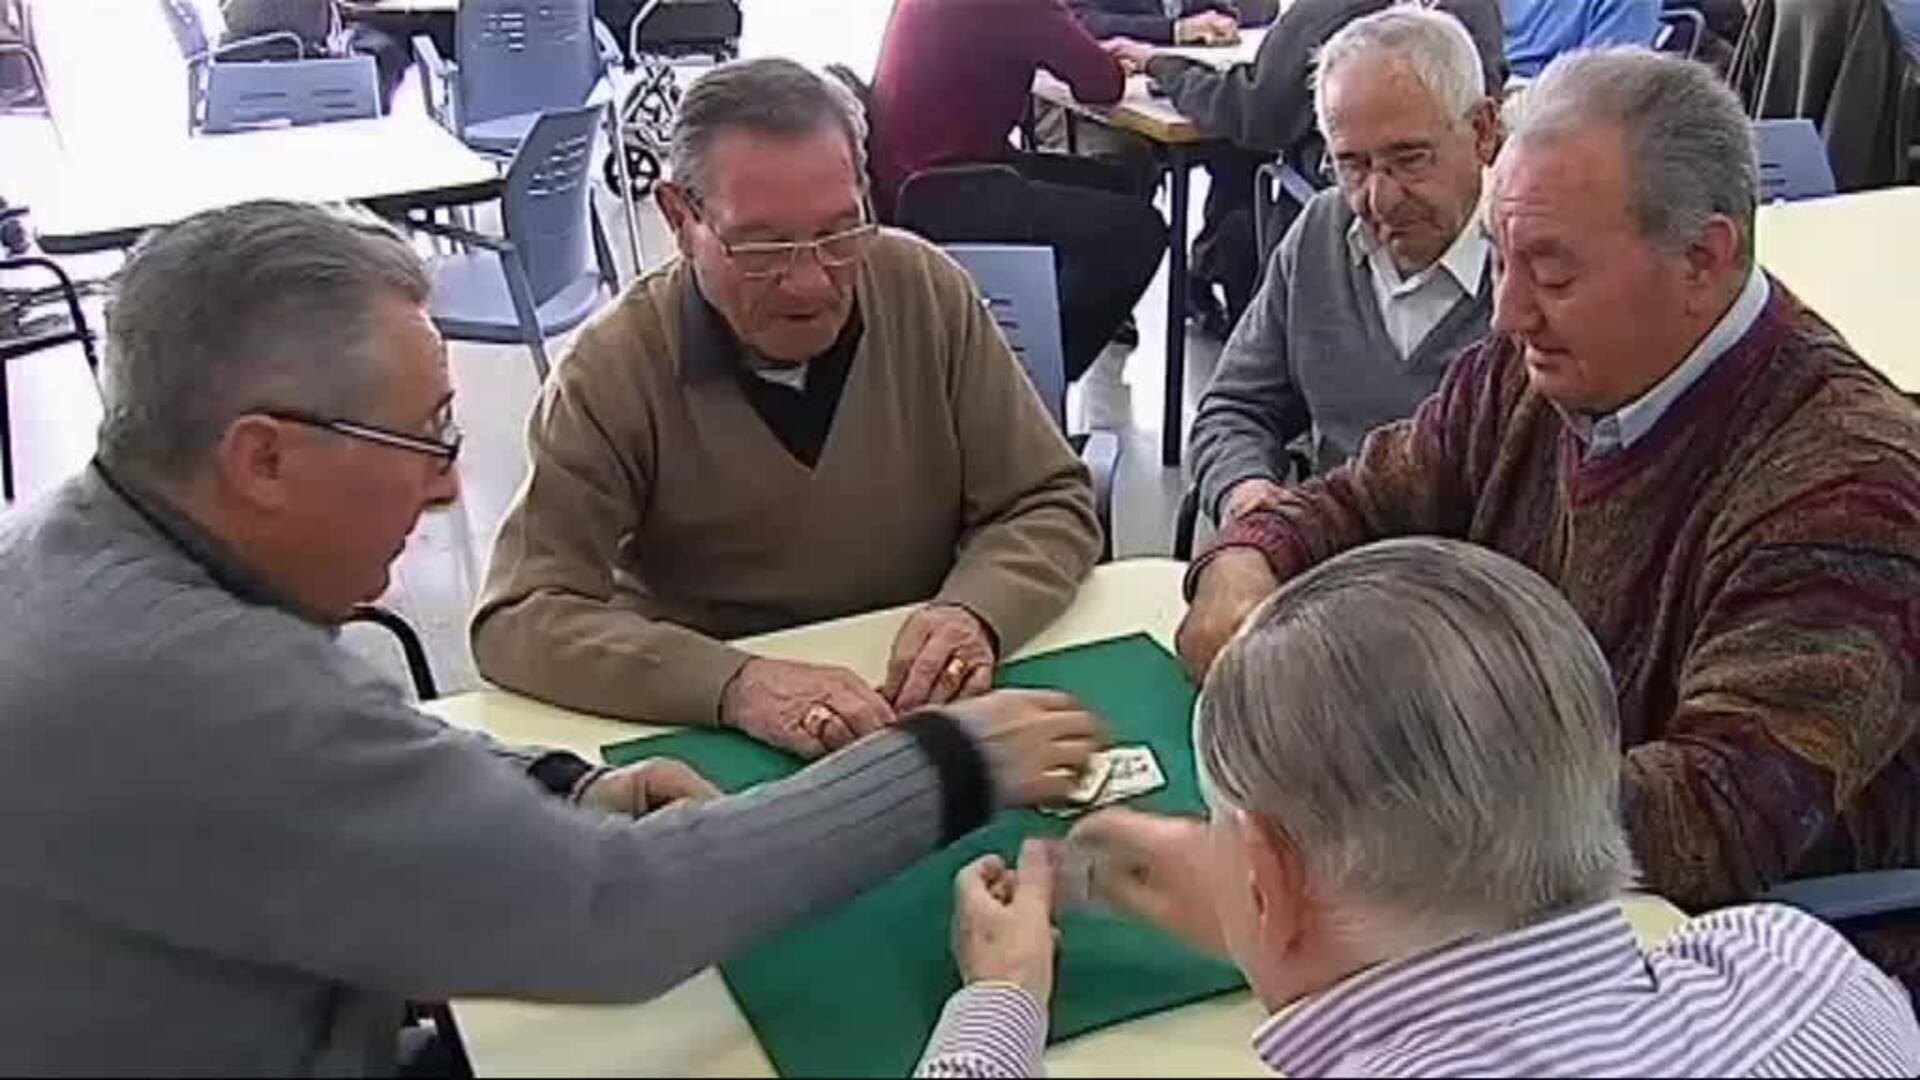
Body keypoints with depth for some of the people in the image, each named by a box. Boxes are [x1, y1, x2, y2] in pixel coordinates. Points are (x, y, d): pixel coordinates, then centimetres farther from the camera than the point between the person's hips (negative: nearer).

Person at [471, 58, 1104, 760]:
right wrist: (734, 684, -33)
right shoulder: (615, 370, -14)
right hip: (705, 738, -2)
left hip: (922, 721, 3)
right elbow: (517, 620, -18)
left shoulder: (929, 293, -6)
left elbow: (1050, 505, 0)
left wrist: (974, 614, -22)